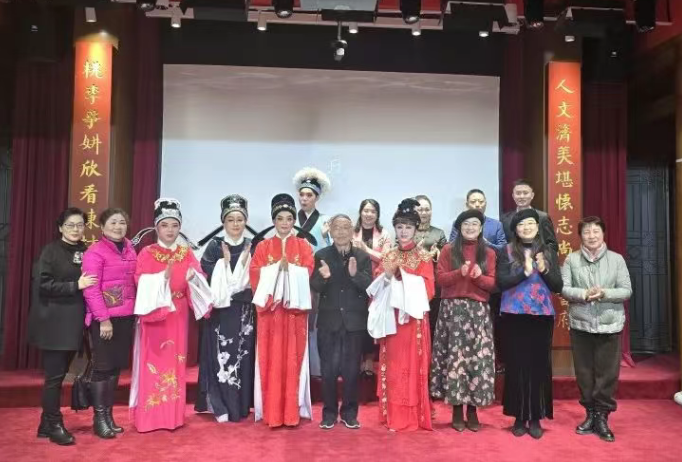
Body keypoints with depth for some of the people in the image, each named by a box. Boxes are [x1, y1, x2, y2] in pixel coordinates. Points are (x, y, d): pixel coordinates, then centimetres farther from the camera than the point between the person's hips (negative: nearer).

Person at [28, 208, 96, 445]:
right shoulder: (50, 251, -5)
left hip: (74, 321, 5)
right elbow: (43, 285, -14)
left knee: (60, 374, 12)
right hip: (53, 322, -5)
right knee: (55, 375, 0)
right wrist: (75, 286, -18)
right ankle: (54, 425, 13)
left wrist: (86, 284, -1)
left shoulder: (85, 252, 10)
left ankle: (47, 423, 24)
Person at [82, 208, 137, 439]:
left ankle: (108, 414, 25)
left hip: (126, 317, 6)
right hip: (104, 318, -6)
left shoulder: (130, 249, 9)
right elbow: (91, 290, -14)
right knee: (102, 366, 3)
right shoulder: (95, 252, -10)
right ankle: (99, 418, 16)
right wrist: (103, 319, -17)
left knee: (117, 366, 12)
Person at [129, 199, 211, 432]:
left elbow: (199, 280, 0)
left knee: (175, 362, 9)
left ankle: (174, 415, 19)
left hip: (178, 316, 3)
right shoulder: (147, 253, -2)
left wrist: (192, 278, -21)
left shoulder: (187, 253, 7)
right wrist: (163, 278, -28)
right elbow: (142, 283, -13)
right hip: (154, 315, -3)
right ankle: (150, 417, 10)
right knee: (153, 363, 0)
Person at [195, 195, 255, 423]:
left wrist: (245, 262, -8)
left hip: (244, 312, 2)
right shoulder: (214, 246, 2)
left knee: (242, 357, 4)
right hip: (219, 312, -2)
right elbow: (209, 279, -5)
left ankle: (240, 406, 16)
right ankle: (220, 407, 9)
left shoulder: (252, 247, 7)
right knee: (220, 357, -3)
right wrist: (225, 262, -14)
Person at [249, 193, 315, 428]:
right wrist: (276, 267, -11)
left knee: (293, 358, 2)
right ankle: (271, 412, 9)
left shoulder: (303, 246, 9)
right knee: (271, 359, 1)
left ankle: (292, 411, 10)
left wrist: (289, 268, -13)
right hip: (269, 309, 0)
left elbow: (307, 275, 1)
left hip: (295, 308, 0)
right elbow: (255, 275, 1)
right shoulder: (262, 246, 9)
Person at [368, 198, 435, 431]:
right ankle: (394, 416, 14)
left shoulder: (424, 257, 2)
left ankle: (415, 416, 10)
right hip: (392, 318, 3)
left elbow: (428, 289, -6)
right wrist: (387, 277, -11)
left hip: (414, 318, -3)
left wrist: (402, 275, -14)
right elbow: (378, 290, 8)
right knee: (393, 365, 5)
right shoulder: (388, 257, 12)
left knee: (414, 365, 0)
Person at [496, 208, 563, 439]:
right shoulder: (507, 252, 1)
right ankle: (519, 417, 15)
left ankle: (535, 418, 16)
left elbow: (558, 287, 3)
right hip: (515, 316, -1)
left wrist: (544, 269, -13)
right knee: (517, 365, 2)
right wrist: (525, 271, -19)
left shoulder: (549, 252, 7)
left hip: (542, 316, 2)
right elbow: (501, 282, -9)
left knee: (539, 365, 4)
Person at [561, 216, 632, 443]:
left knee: (607, 373, 4)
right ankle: (590, 413, 25)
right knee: (584, 372, 9)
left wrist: (604, 294, -18)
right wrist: (584, 294, -21)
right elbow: (563, 288, -4)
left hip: (610, 324, 0)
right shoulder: (571, 259, 1)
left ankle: (602, 416, 18)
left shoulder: (617, 259, 1)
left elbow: (627, 291, -2)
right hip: (580, 324, 1)